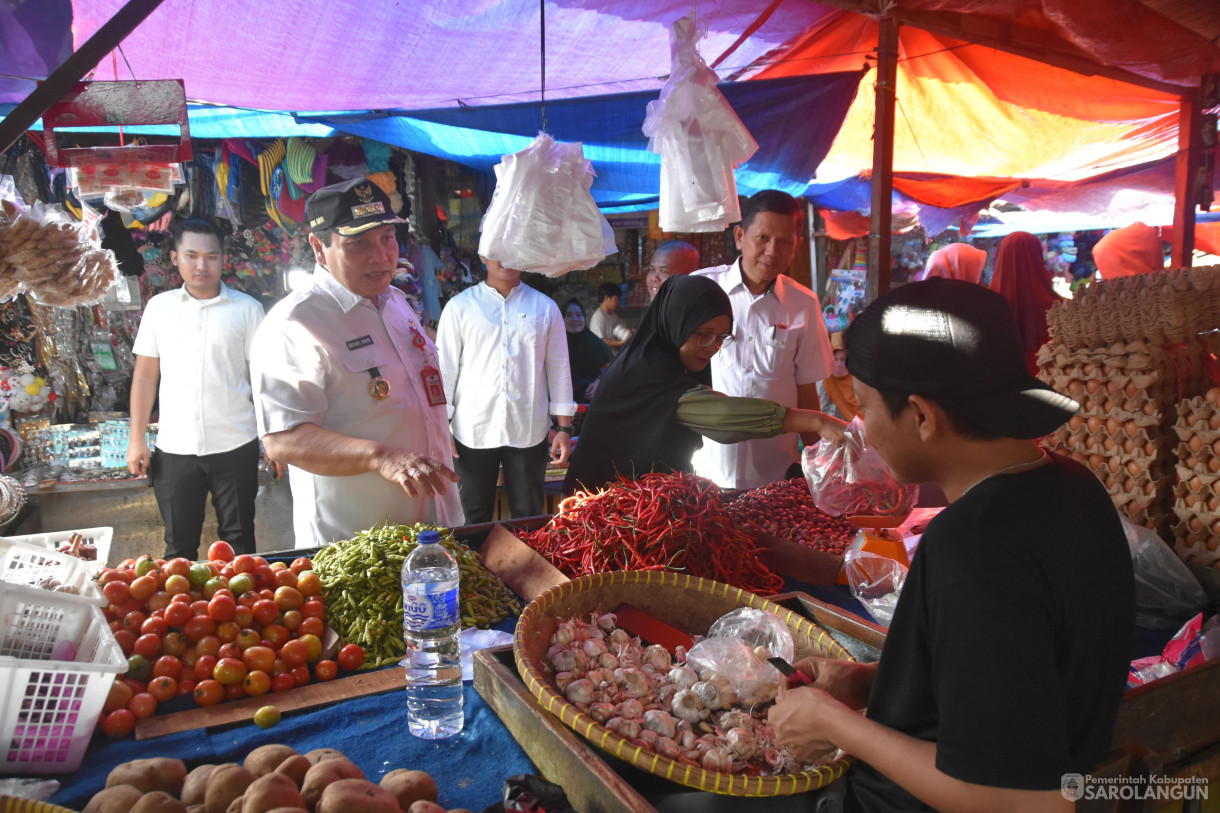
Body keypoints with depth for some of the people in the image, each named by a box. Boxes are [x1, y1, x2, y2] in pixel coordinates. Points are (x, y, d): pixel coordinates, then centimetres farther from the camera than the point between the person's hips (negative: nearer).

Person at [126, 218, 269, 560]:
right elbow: (145, 375, 10)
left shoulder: (247, 308, -1)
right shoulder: (159, 307, 6)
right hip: (174, 449, 2)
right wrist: (136, 439, 6)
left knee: (239, 540, 9)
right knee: (179, 546, 11)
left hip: (235, 446, -2)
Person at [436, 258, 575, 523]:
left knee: (529, 517, 10)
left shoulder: (545, 307, 7)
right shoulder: (460, 307, 4)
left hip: (529, 432, 1)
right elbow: (445, 370, 3)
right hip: (473, 432, -1)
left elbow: (558, 369, 8)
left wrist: (564, 428, 3)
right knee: (475, 519, 9)